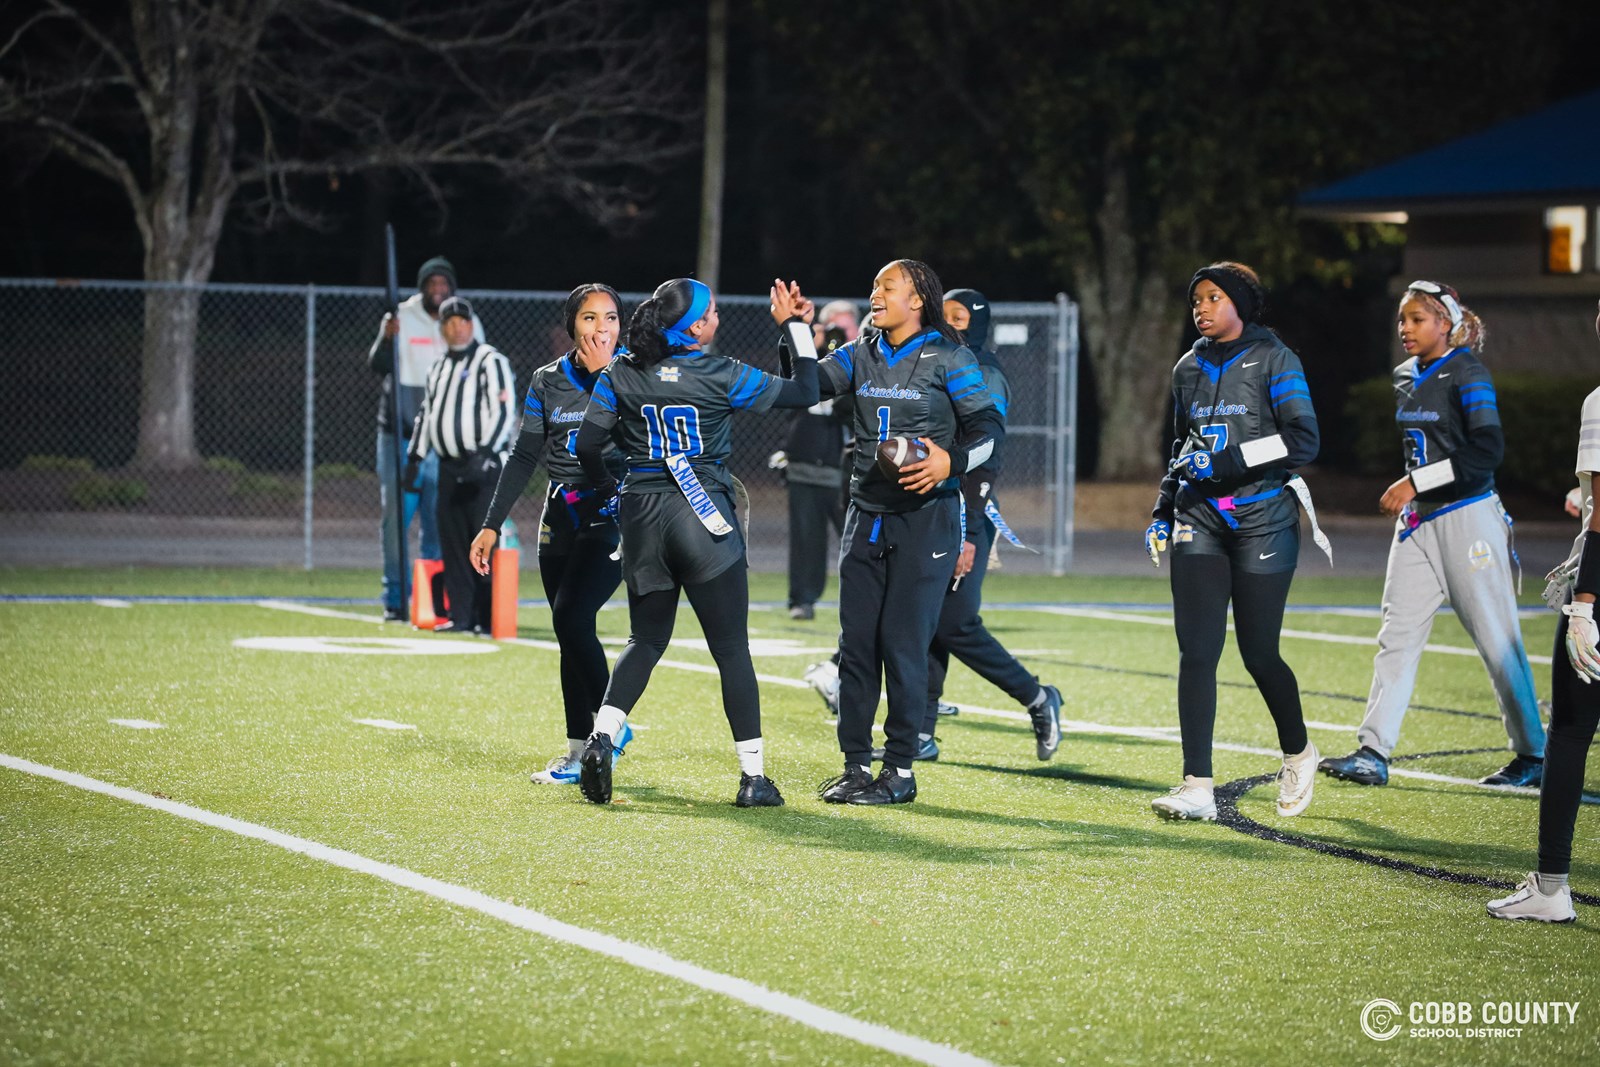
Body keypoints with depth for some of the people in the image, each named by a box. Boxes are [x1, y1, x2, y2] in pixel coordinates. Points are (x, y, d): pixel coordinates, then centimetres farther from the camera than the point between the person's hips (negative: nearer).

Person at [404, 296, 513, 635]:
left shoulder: (490, 361, -6)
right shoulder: (439, 368, 18)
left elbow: (503, 410, -14)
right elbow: (426, 413, 25)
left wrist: (484, 452, -23)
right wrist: (415, 456, 18)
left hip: (484, 466, -7)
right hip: (449, 466, 7)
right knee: (452, 543, 6)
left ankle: (489, 618, -9)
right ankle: (461, 616, 10)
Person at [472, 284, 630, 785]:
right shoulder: (548, 382, 5)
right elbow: (524, 457, 8)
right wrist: (492, 525, 5)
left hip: (614, 514, -5)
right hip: (561, 516, 5)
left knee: (572, 617, -19)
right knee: (569, 632, 4)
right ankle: (580, 750, 10)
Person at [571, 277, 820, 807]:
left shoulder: (620, 374, 1)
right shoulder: (720, 375, -7)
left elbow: (587, 445, 1)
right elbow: (804, 393, 1)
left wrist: (605, 489, 20)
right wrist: (797, 328, 10)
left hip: (641, 515, 4)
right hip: (704, 517, -4)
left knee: (647, 637, 17)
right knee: (731, 647, 2)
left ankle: (602, 736, -4)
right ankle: (753, 775, 2)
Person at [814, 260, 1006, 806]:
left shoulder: (948, 358, -4)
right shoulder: (860, 355, 10)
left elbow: (989, 427, -4)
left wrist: (951, 461, -20)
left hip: (926, 519, -5)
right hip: (867, 515, 5)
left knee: (903, 642, -5)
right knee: (856, 641, 4)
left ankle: (900, 769, 2)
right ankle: (856, 764, 11)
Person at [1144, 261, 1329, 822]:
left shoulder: (1273, 360, -3)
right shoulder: (1188, 368, 14)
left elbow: (1303, 441, -12)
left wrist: (1227, 462, -17)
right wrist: (1163, 511, 18)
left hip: (1261, 519, -4)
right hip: (1200, 520, 4)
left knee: (1258, 655, 0)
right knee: (1196, 651, -9)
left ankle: (1298, 753, 28)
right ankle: (1197, 788, -12)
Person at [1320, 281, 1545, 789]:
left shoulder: (1467, 373, -11)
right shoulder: (1406, 376, 12)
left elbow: (1487, 450, -21)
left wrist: (1416, 482, -22)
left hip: (1468, 515, -7)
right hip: (1418, 519, 7)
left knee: (1497, 639, -2)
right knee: (1397, 635, 0)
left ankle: (1533, 753, 9)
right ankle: (1373, 752, -2)